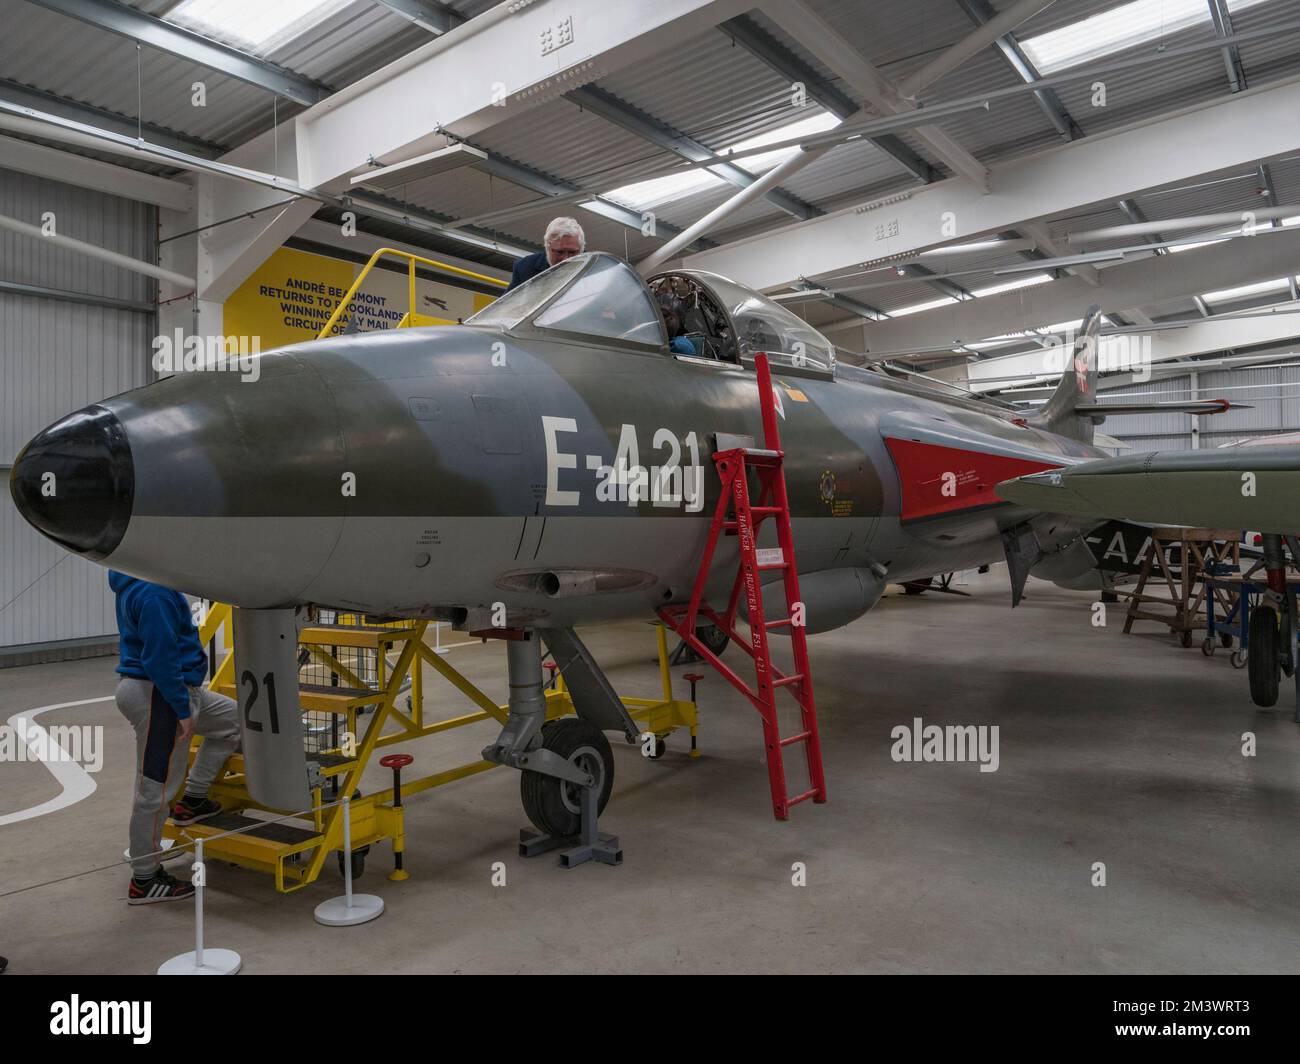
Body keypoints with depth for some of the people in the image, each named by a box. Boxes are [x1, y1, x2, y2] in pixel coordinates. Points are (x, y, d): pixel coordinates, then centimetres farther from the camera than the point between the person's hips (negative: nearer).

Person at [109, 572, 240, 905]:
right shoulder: (154, 592, -23)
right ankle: (144, 880, 13)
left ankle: (192, 801, 22)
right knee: (156, 789, 0)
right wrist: (183, 710, -19)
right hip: (157, 694, -10)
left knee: (231, 718, 20)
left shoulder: (135, 584, 10)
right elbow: (160, 657, -25)